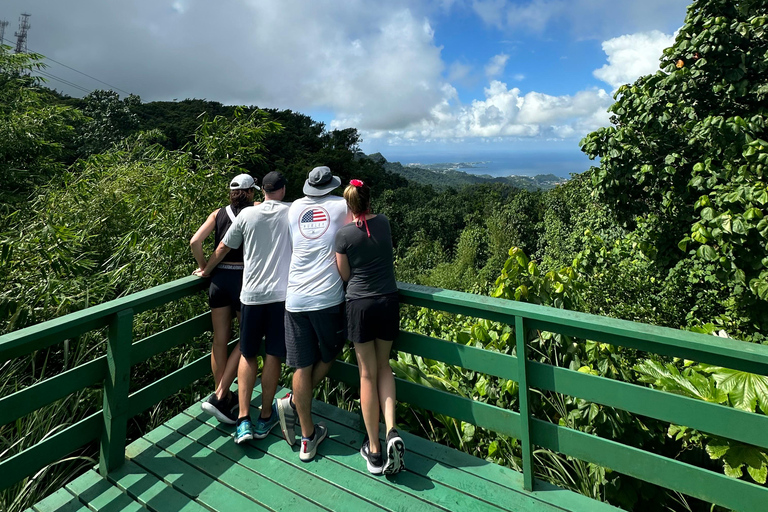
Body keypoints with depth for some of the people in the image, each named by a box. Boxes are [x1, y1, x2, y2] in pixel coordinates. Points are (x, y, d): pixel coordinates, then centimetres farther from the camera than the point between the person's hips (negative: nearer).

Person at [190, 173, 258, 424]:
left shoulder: (218, 214, 8)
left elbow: (195, 242, -1)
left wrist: (203, 267, 11)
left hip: (218, 278, 4)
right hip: (243, 278, -4)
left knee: (220, 340, 13)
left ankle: (223, 396, 27)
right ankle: (219, 396, 3)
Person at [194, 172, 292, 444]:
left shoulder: (247, 214, 2)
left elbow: (223, 248, 10)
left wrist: (206, 270, 26)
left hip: (252, 294, 1)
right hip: (282, 293, -1)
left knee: (248, 354, 13)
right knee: (273, 355, 8)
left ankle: (243, 419, 10)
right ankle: (265, 418, 19)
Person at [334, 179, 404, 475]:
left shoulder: (344, 234, -9)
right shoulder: (384, 223, 2)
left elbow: (345, 276, 0)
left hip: (360, 305, -3)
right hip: (388, 302, 3)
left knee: (368, 374, 8)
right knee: (383, 366, 20)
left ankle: (373, 450, 17)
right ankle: (392, 431, 4)